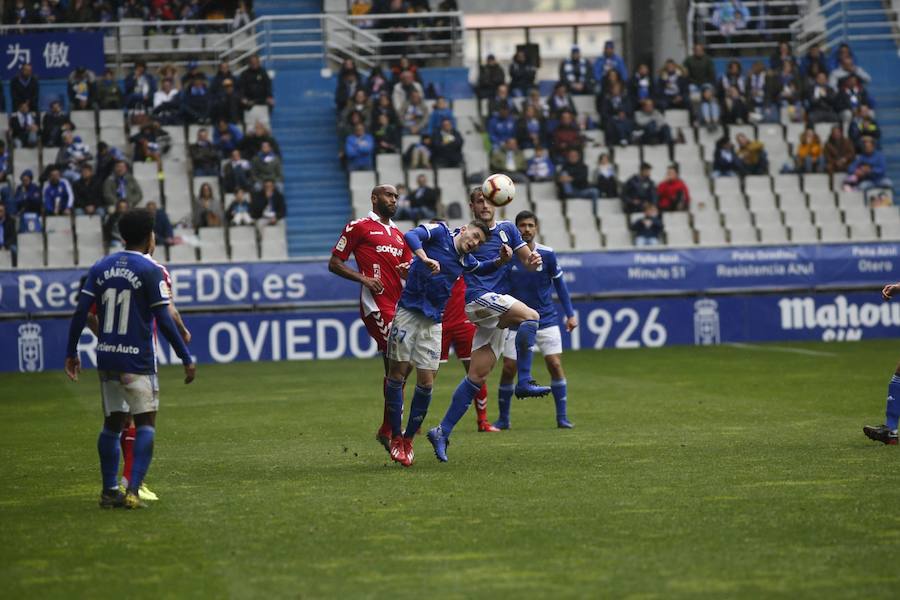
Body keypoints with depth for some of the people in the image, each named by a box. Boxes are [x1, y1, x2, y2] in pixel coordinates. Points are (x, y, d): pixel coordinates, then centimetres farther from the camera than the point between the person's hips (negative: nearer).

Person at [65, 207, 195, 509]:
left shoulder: (100, 267, 6)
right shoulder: (150, 271, -9)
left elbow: (81, 312, 2)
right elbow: (163, 321, -13)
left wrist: (71, 353, 9)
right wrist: (187, 359, -8)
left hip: (106, 358, 5)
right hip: (137, 360, -5)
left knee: (113, 422, 15)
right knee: (145, 423, 1)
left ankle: (109, 491, 15)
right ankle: (133, 490, -11)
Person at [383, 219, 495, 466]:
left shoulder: (466, 261, 14)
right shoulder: (439, 232, -2)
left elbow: (485, 268, 34)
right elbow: (410, 236, -19)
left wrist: (500, 260, 12)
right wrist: (425, 258, -35)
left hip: (433, 323, 5)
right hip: (408, 313, -5)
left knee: (426, 382, -2)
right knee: (397, 375, -4)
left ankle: (408, 439, 12)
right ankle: (395, 437, 7)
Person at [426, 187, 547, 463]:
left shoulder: (507, 229, 17)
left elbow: (528, 261, 13)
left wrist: (533, 261, -10)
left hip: (495, 311, 5)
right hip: (478, 298, -5)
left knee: (477, 376, 0)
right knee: (530, 316, -28)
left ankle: (443, 432, 4)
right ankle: (524, 382, -27)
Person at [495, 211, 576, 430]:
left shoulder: (547, 254, -6)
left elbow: (559, 283, 4)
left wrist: (570, 314, 2)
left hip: (546, 319, 0)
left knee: (555, 365, -9)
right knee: (508, 369, -3)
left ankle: (562, 418, 0)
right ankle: (503, 419, 12)